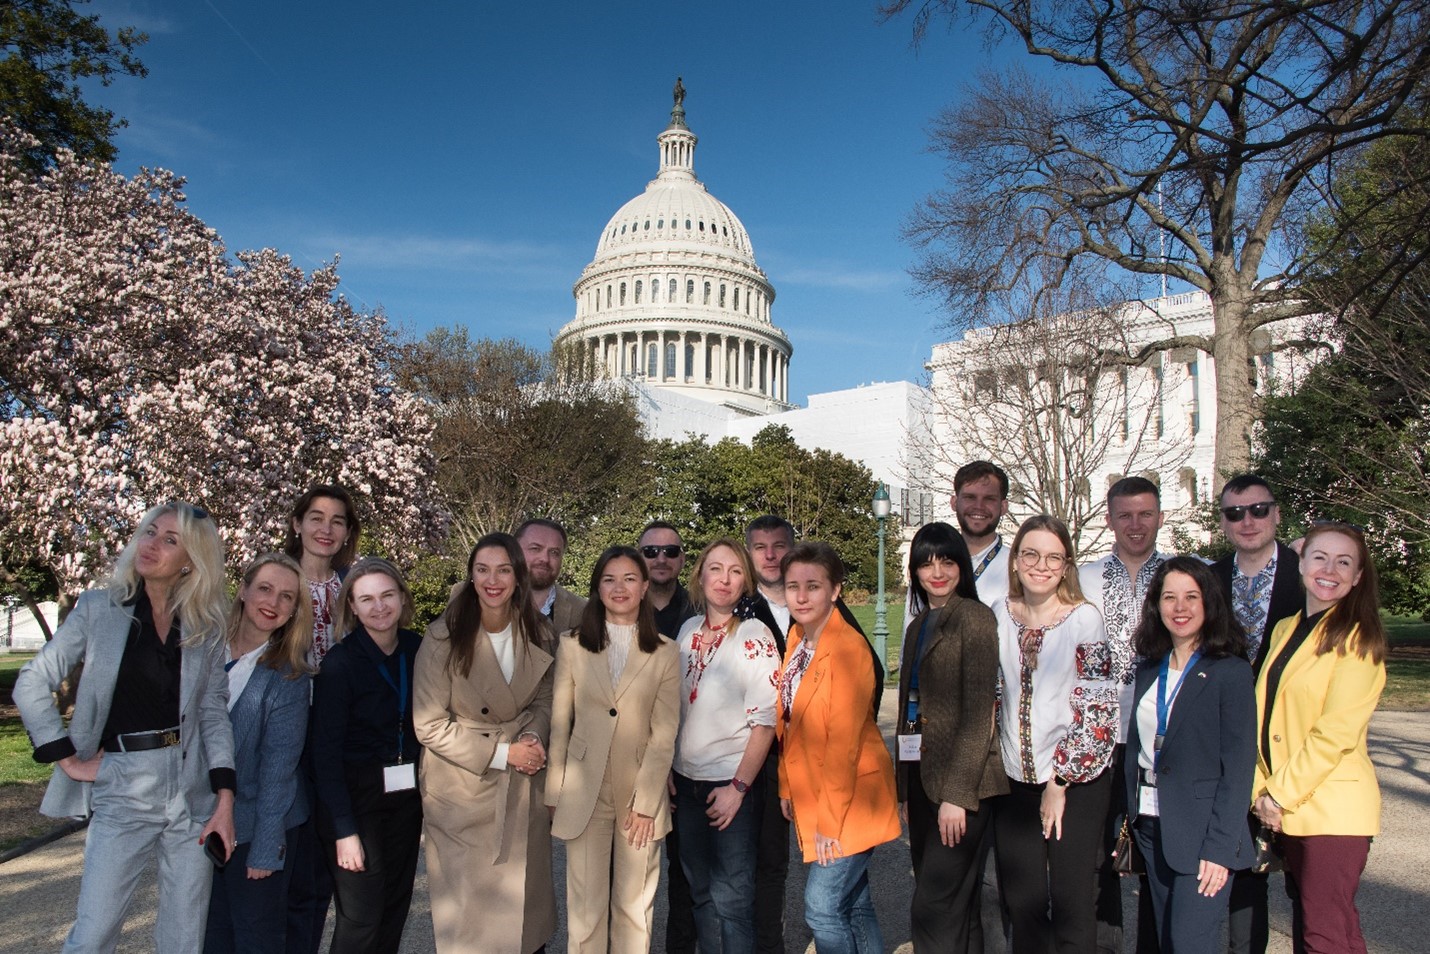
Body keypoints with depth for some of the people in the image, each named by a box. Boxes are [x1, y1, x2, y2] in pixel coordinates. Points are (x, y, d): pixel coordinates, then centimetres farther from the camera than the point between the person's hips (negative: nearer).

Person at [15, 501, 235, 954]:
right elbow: (32, 684, 2)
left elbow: (214, 712, 4)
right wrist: (68, 759, -4)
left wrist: (225, 798, -3)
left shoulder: (206, 628, 5)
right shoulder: (98, 608, 0)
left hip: (193, 797, 2)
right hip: (122, 796, -2)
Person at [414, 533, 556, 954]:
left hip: (523, 788, 4)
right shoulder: (444, 637, -15)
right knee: (469, 907, 6)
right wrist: (501, 753, -18)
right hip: (463, 791, -3)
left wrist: (533, 736, -11)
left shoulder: (536, 634, -2)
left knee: (523, 895, 13)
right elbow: (429, 726, -14)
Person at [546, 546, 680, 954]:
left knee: (635, 906, 9)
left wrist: (644, 802, -10)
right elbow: (558, 725, 3)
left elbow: (664, 735, -4)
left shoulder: (665, 653, -1)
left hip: (642, 792, 0)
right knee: (586, 906, 6)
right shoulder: (572, 645, 1)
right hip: (584, 793, 0)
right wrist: (553, 794, 1)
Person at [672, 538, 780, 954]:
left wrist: (738, 787, -16)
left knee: (730, 898, 1)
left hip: (733, 784, -6)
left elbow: (764, 720, -15)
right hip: (687, 781, 6)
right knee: (700, 892, 16)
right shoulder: (689, 630, 5)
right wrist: (669, 769, 7)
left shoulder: (755, 636, -13)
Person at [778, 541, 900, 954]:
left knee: (823, 909, -5)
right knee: (854, 905, 16)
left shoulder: (848, 648, -19)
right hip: (809, 796, 8)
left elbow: (844, 741, -20)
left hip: (849, 800, -7)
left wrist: (829, 820, -18)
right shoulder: (798, 639, 5)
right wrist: (788, 787, 7)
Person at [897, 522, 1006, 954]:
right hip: (921, 777, 8)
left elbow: (978, 712, -14)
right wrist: (904, 789, 13)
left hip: (961, 781, -7)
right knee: (955, 907, 14)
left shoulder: (974, 616, -8)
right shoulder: (918, 626, 15)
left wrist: (957, 794, -17)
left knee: (933, 910, -7)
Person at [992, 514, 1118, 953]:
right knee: (1022, 903, 11)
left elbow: (1097, 710, -11)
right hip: (1015, 780, 4)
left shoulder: (1084, 617, -10)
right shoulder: (1001, 615, 3)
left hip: (1075, 780, -4)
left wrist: (1059, 782, -9)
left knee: (1072, 903, 3)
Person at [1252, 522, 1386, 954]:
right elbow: (1265, 716, 10)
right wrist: (1263, 790, 0)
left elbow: (1336, 732, -16)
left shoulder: (1357, 638, -8)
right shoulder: (1284, 630, 12)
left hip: (1333, 808, -7)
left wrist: (1280, 793, -12)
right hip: (1289, 807, 7)